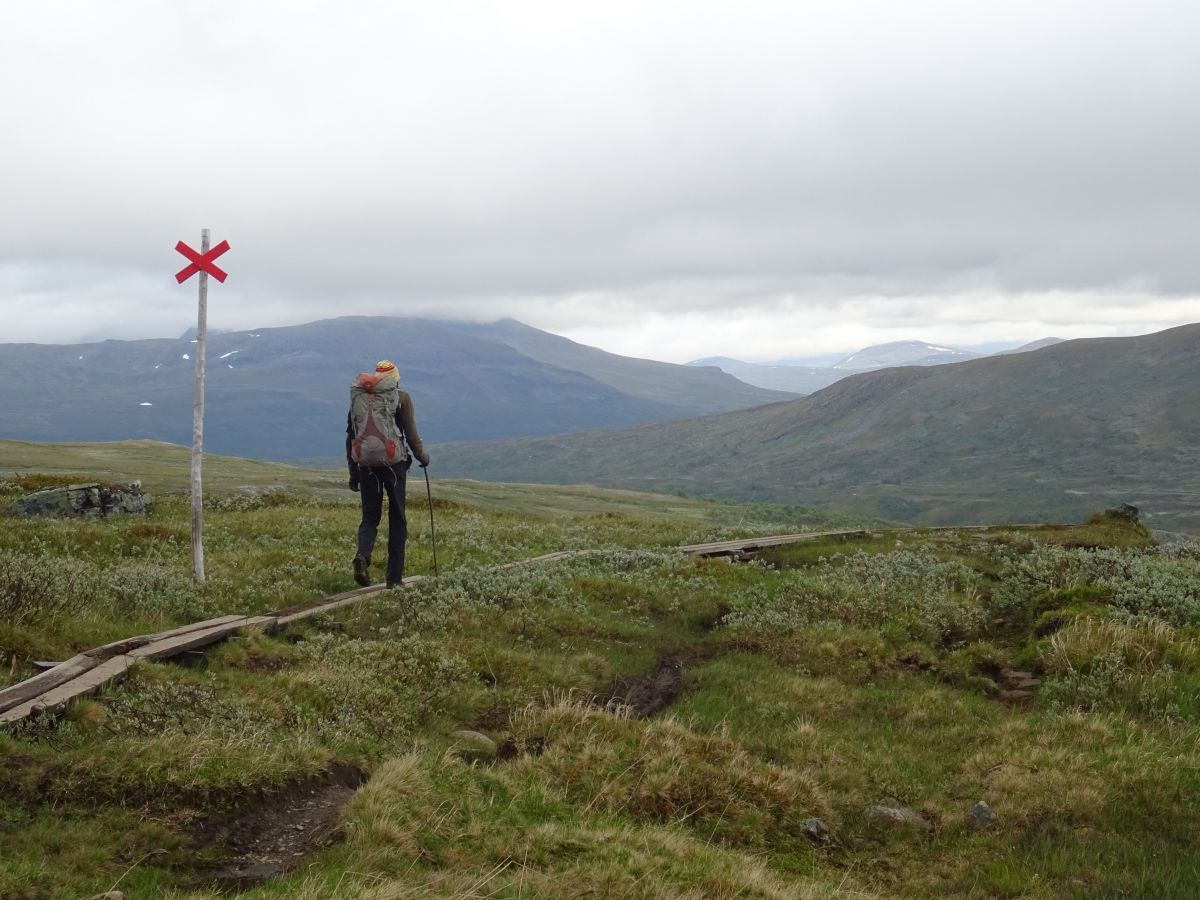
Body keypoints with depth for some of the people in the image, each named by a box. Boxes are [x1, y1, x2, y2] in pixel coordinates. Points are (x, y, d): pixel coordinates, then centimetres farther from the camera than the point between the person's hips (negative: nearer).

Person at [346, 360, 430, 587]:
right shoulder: (401, 398, -1)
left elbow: (351, 437, 9)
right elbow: (411, 434, -4)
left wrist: (353, 472, 15)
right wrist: (422, 456, 14)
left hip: (366, 465, 2)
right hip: (394, 463, -2)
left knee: (370, 517, 11)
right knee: (397, 520, 7)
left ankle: (362, 555, -19)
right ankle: (394, 577, 7)